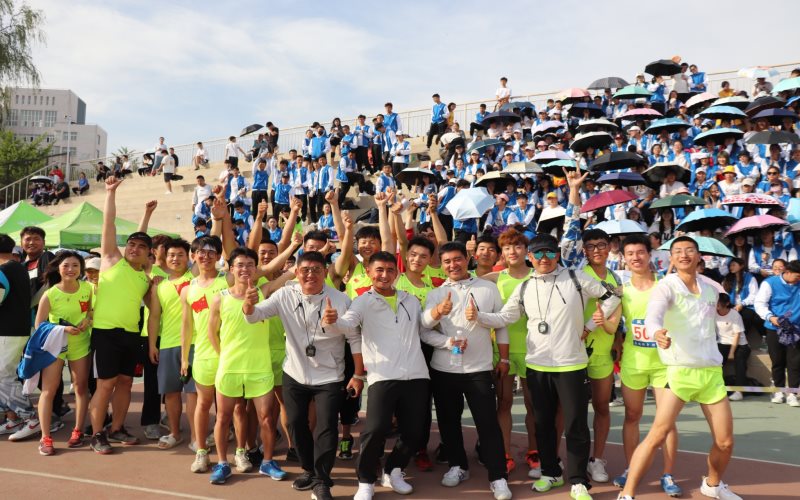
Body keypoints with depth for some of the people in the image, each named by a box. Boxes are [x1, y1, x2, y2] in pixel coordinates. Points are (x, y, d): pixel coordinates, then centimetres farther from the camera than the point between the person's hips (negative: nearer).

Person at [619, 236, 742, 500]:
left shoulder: (712, 290, 10)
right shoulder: (666, 286, -9)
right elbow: (652, 316, -29)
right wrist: (658, 333, -47)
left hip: (712, 371, 6)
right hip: (680, 371, -5)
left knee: (725, 442, 10)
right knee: (658, 434, -15)